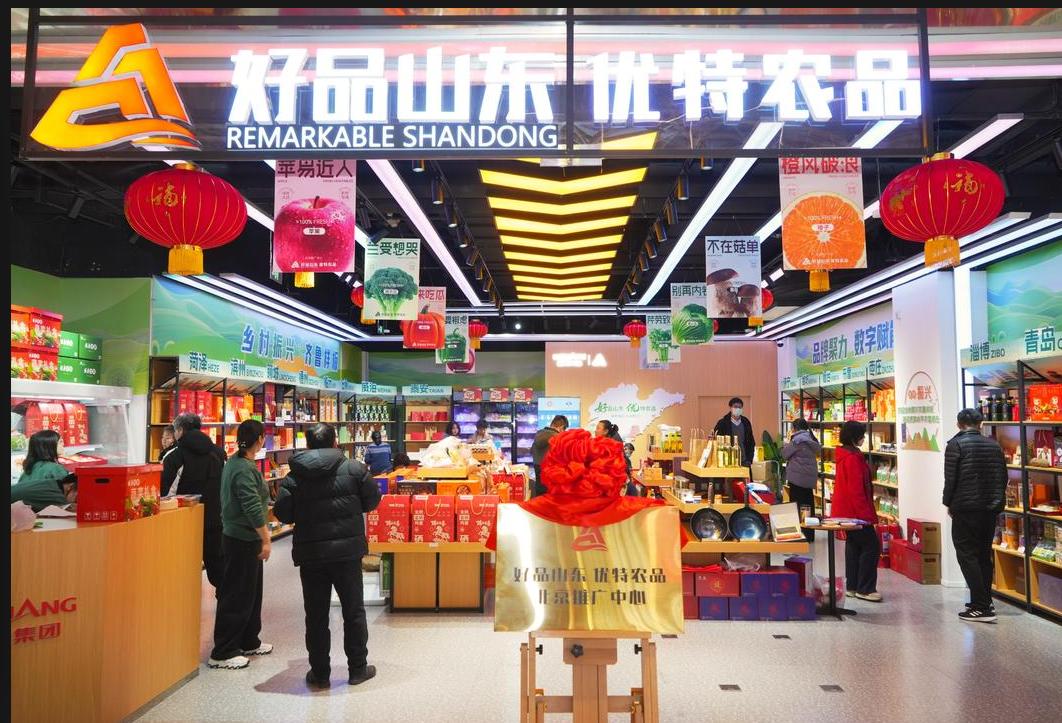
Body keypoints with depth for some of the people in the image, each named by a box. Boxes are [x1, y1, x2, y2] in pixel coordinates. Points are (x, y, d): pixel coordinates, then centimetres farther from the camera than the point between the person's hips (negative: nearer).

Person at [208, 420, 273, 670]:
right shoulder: (245, 469, -21)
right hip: (243, 540, -10)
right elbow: (253, 508, -24)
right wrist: (266, 539, -18)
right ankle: (223, 652, 8)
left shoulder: (234, 462, 10)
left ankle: (249, 642, 30)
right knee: (237, 596, -1)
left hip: (239, 536, 10)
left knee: (251, 592, 19)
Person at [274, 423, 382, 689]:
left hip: (310, 554, 1)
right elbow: (372, 500, 0)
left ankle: (319, 673, 20)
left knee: (316, 615, 12)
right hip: (347, 550, 0)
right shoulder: (354, 468, -7)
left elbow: (283, 514, -4)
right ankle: (358, 668, 21)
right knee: (353, 610, 13)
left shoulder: (294, 477, -6)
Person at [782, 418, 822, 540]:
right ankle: (809, 534, 19)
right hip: (810, 477, 9)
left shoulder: (797, 440, -14)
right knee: (808, 504, 13)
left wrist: (788, 441, 8)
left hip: (797, 477, -9)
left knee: (797, 506, -3)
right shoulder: (810, 438, 12)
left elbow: (785, 454, -9)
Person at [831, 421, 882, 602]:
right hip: (855, 511, -11)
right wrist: (864, 513, -19)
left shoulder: (844, 455, 13)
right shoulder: (853, 457, -19)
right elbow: (856, 489, -22)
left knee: (854, 546, 14)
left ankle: (852, 587, 20)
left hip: (847, 510, 11)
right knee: (871, 547, -6)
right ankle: (864, 589, -1)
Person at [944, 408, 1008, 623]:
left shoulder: (955, 445, -9)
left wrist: (949, 504, 2)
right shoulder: (994, 445, 8)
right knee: (984, 555, 16)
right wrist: (996, 502, 19)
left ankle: (981, 607, -6)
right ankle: (985, 601, 23)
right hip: (991, 509, 6)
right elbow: (1003, 478, 9)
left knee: (967, 555, -1)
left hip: (965, 509, -6)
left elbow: (950, 478, -11)